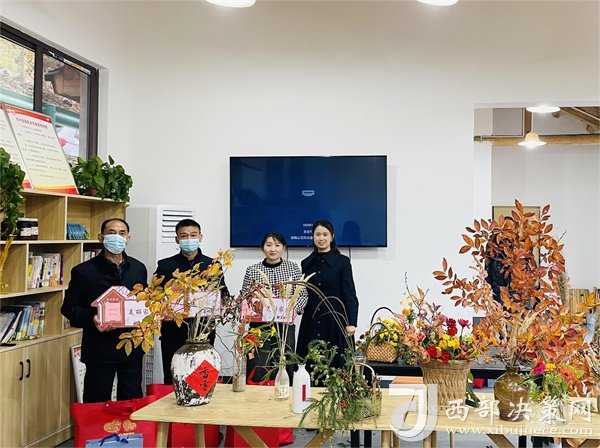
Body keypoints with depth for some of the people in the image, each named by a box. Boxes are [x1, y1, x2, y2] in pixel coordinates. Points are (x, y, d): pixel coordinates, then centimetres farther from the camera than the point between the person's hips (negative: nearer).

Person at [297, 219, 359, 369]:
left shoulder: (342, 261, -1)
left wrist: (351, 323, -13)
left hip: (335, 320, -3)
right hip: (311, 321, 3)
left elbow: (349, 293, -5)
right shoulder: (306, 263, 11)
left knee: (336, 363, -2)